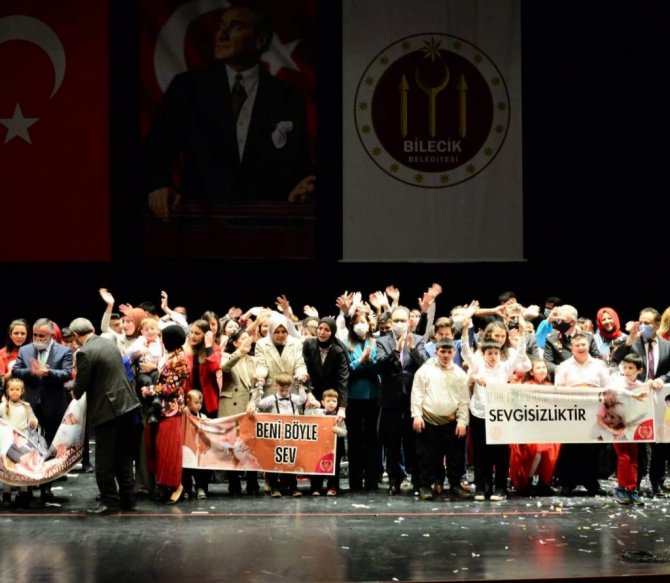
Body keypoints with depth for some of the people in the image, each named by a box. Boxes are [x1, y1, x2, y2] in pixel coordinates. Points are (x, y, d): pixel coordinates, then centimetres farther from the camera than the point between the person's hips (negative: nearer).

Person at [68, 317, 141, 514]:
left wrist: (76, 392, 12)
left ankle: (109, 500, 8)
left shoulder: (85, 353, -15)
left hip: (108, 409, -8)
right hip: (127, 404, 8)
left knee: (104, 460, 3)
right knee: (124, 456, 14)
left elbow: (81, 385, -11)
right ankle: (127, 498, 19)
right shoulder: (109, 342, 9)